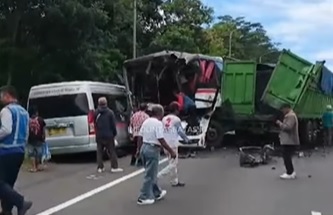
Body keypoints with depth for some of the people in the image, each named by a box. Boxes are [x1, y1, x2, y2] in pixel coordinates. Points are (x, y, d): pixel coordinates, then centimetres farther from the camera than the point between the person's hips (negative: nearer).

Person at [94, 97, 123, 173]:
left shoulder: (96, 113, -1)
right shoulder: (110, 112, -8)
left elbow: (94, 124, 7)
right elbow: (113, 124, -6)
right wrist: (114, 133, 5)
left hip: (99, 135, 2)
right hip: (108, 135, -2)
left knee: (99, 151, 10)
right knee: (111, 151, 3)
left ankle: (100, 167, 10)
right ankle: (114, 167, 1)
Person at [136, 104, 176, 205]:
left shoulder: (146, 122, 9)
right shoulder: (158, 123, -15)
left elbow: (140, 137, 13)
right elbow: (161, 140, -21)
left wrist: (139, 149, 23)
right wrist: (171, 151, -16)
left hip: (144, 147, 9)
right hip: (153, 149, -9)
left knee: (151, 173, 19)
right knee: (150, 175, 0)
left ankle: (157, 193, 31)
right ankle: (143, 198, 4)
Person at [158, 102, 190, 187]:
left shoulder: (164, 119, 7)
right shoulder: (176, 119, -11)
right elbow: (181, 132, -7)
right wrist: (186, 139, 10)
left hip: (165, 144, 8)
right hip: (173, 144, -8)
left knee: (173, 163, 18)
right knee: (173, 164, -1)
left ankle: (175, 181, 24)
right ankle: (156, 176, -12)